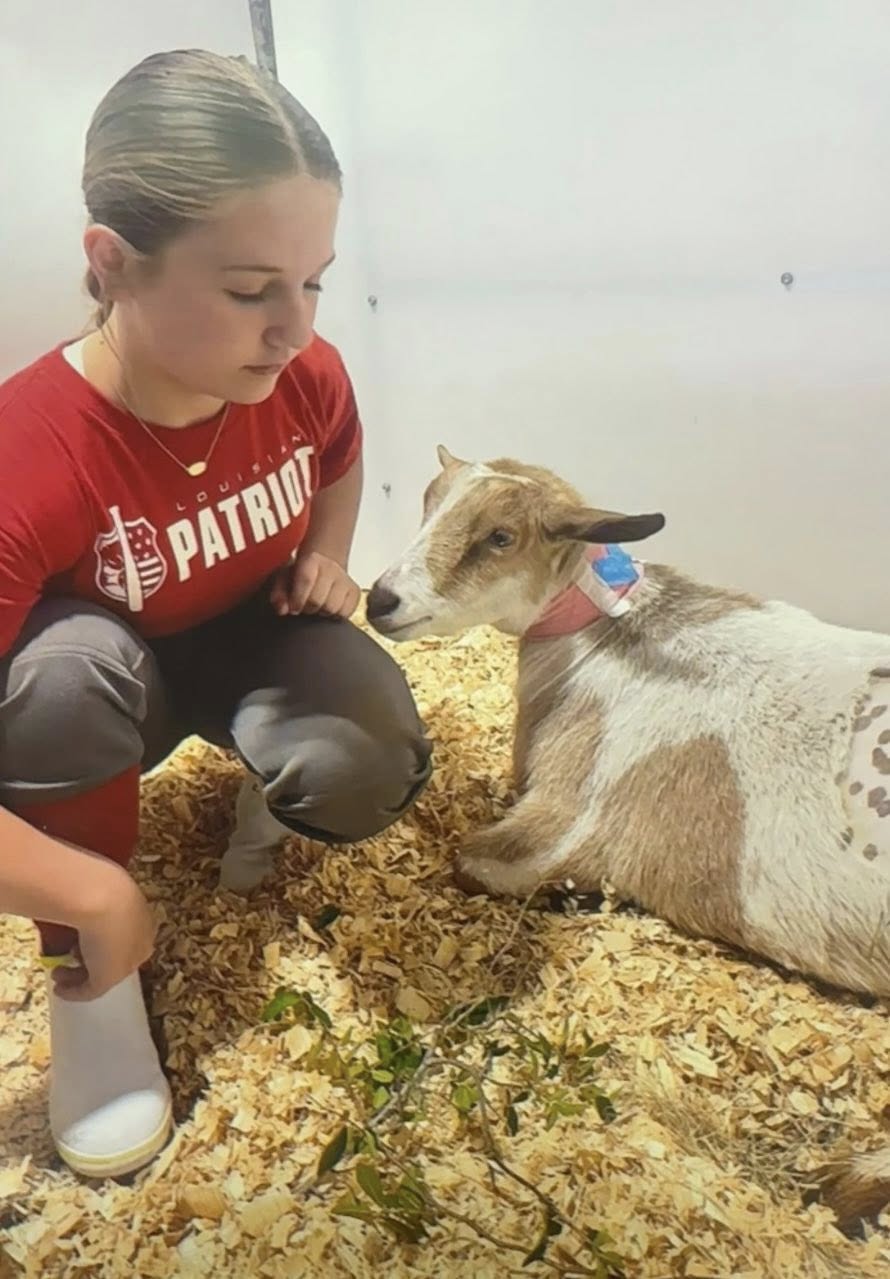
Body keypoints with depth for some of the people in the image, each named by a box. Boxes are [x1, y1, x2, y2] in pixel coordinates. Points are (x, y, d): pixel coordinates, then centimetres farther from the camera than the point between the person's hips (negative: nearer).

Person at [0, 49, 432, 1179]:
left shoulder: (304, 376, -21)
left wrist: (326, 557, -10)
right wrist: (94, 897, -34)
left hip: (255, 640, 3)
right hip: (104, 682, -2)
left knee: (370, 770, -29)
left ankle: (270, 789, 11)